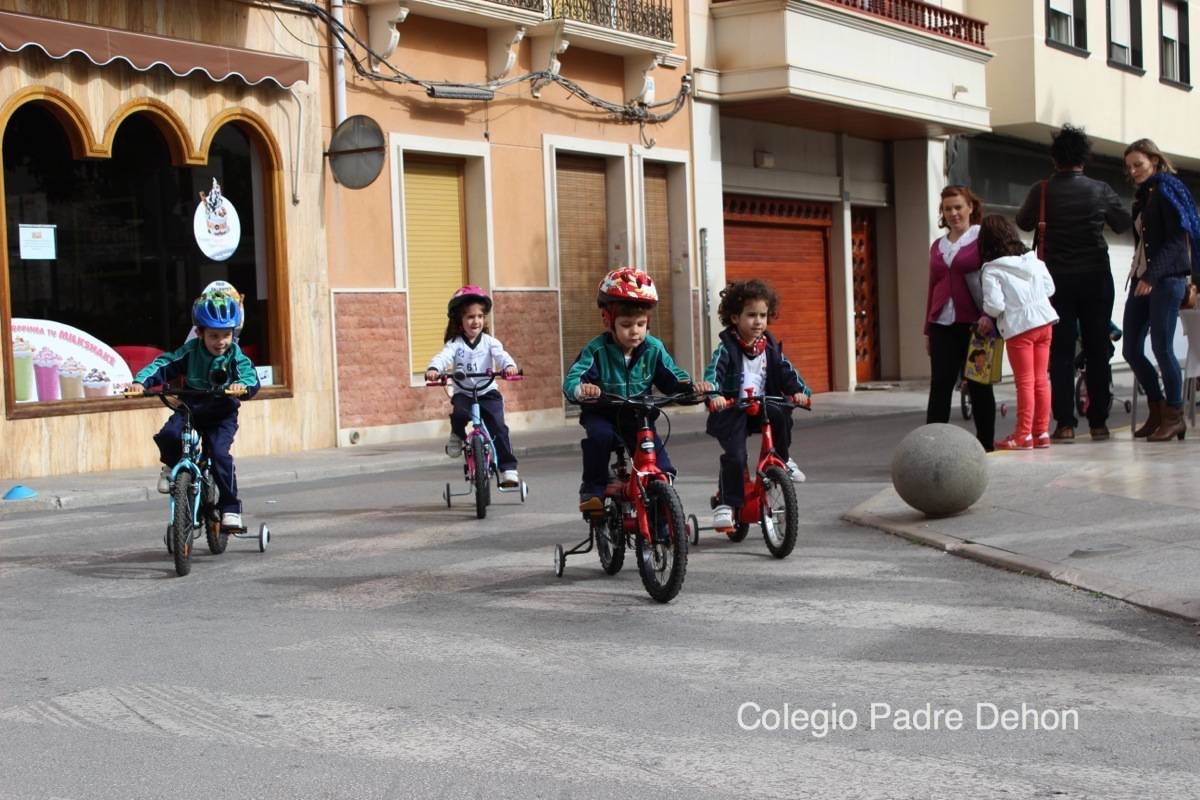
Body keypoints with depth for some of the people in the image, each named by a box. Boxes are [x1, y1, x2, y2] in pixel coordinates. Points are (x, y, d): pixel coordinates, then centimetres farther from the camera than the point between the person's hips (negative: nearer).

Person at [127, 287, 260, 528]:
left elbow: (250, 376, -25)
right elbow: (163, 365, -11)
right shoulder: (190, 351, -8)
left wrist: (243, 386, -49)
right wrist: (141, 381, -28)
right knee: (168, 435, -25)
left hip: (222, 415, -2)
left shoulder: (235, 356, -11)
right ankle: (172, 466, 10)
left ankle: (230, 508, -11)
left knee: (220, 454, -23)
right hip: (190, 409, 2)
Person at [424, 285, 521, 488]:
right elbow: (443, 357, -18)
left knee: (498, 427, -16)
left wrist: (509, 365, -40)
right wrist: (433, 369, -41)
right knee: (458, 414, -32)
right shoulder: (455, 344, -1)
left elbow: (501, 354, -16)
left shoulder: (489, 342, 1)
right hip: (463, 393, 0)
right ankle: (457, 436, 3)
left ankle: (508, 469, -7)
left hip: (488, 392, 0)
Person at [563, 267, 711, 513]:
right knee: (599, 435, -34)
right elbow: (572, 379, -27)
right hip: (603, 415, -2)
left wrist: (690, 385, -26)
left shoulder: (653, 349, -7)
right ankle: (593, 489, -15)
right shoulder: (597, 350, -18)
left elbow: (672, 377, -4)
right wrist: (580, 389, -52)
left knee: (661, 469, -13)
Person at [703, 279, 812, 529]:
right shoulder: (727, 347, -8)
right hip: (731, 411, -4)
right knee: (735, 456, -18)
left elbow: (786, 370, 4)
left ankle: (782, 461, -2)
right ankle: (726, 503, -3)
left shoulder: (769, 346, 8)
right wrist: (714, 395, -42)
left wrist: (798, 390, -16)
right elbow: (713, 372, -22)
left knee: (781, 415, -27)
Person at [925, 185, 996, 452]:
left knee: (979, 385, 3)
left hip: (974, 324, -4)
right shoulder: (937, 247, 16)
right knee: (940, 385, -4)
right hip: (943, 325, 4)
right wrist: (928, 329, 18)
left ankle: (985, 445, 10)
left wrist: (990, 314, -18)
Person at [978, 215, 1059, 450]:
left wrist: (985, 314, 3)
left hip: (1019, 327, -6)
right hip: (1044, 321, 6)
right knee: (1041, 379, 11)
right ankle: (1041, 431, 15)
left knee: (1025, 382, -2)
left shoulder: (992, 270, -11)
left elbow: (994, 306, -18)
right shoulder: (1033, 260, 7)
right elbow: (1050, 288, 11)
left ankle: (1024, 435, 2)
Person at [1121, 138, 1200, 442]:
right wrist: (1138, 276, 5)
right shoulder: (1142, 197, 19)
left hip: (1166, 279, -8)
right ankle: (1157, 411, 16)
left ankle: (1174, 416, 2)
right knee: (1131, 350, 5)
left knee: (1162, 348, -8)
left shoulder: (1168, 191, -5)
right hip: (1141, 279, 8)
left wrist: (1152, 276, -22)